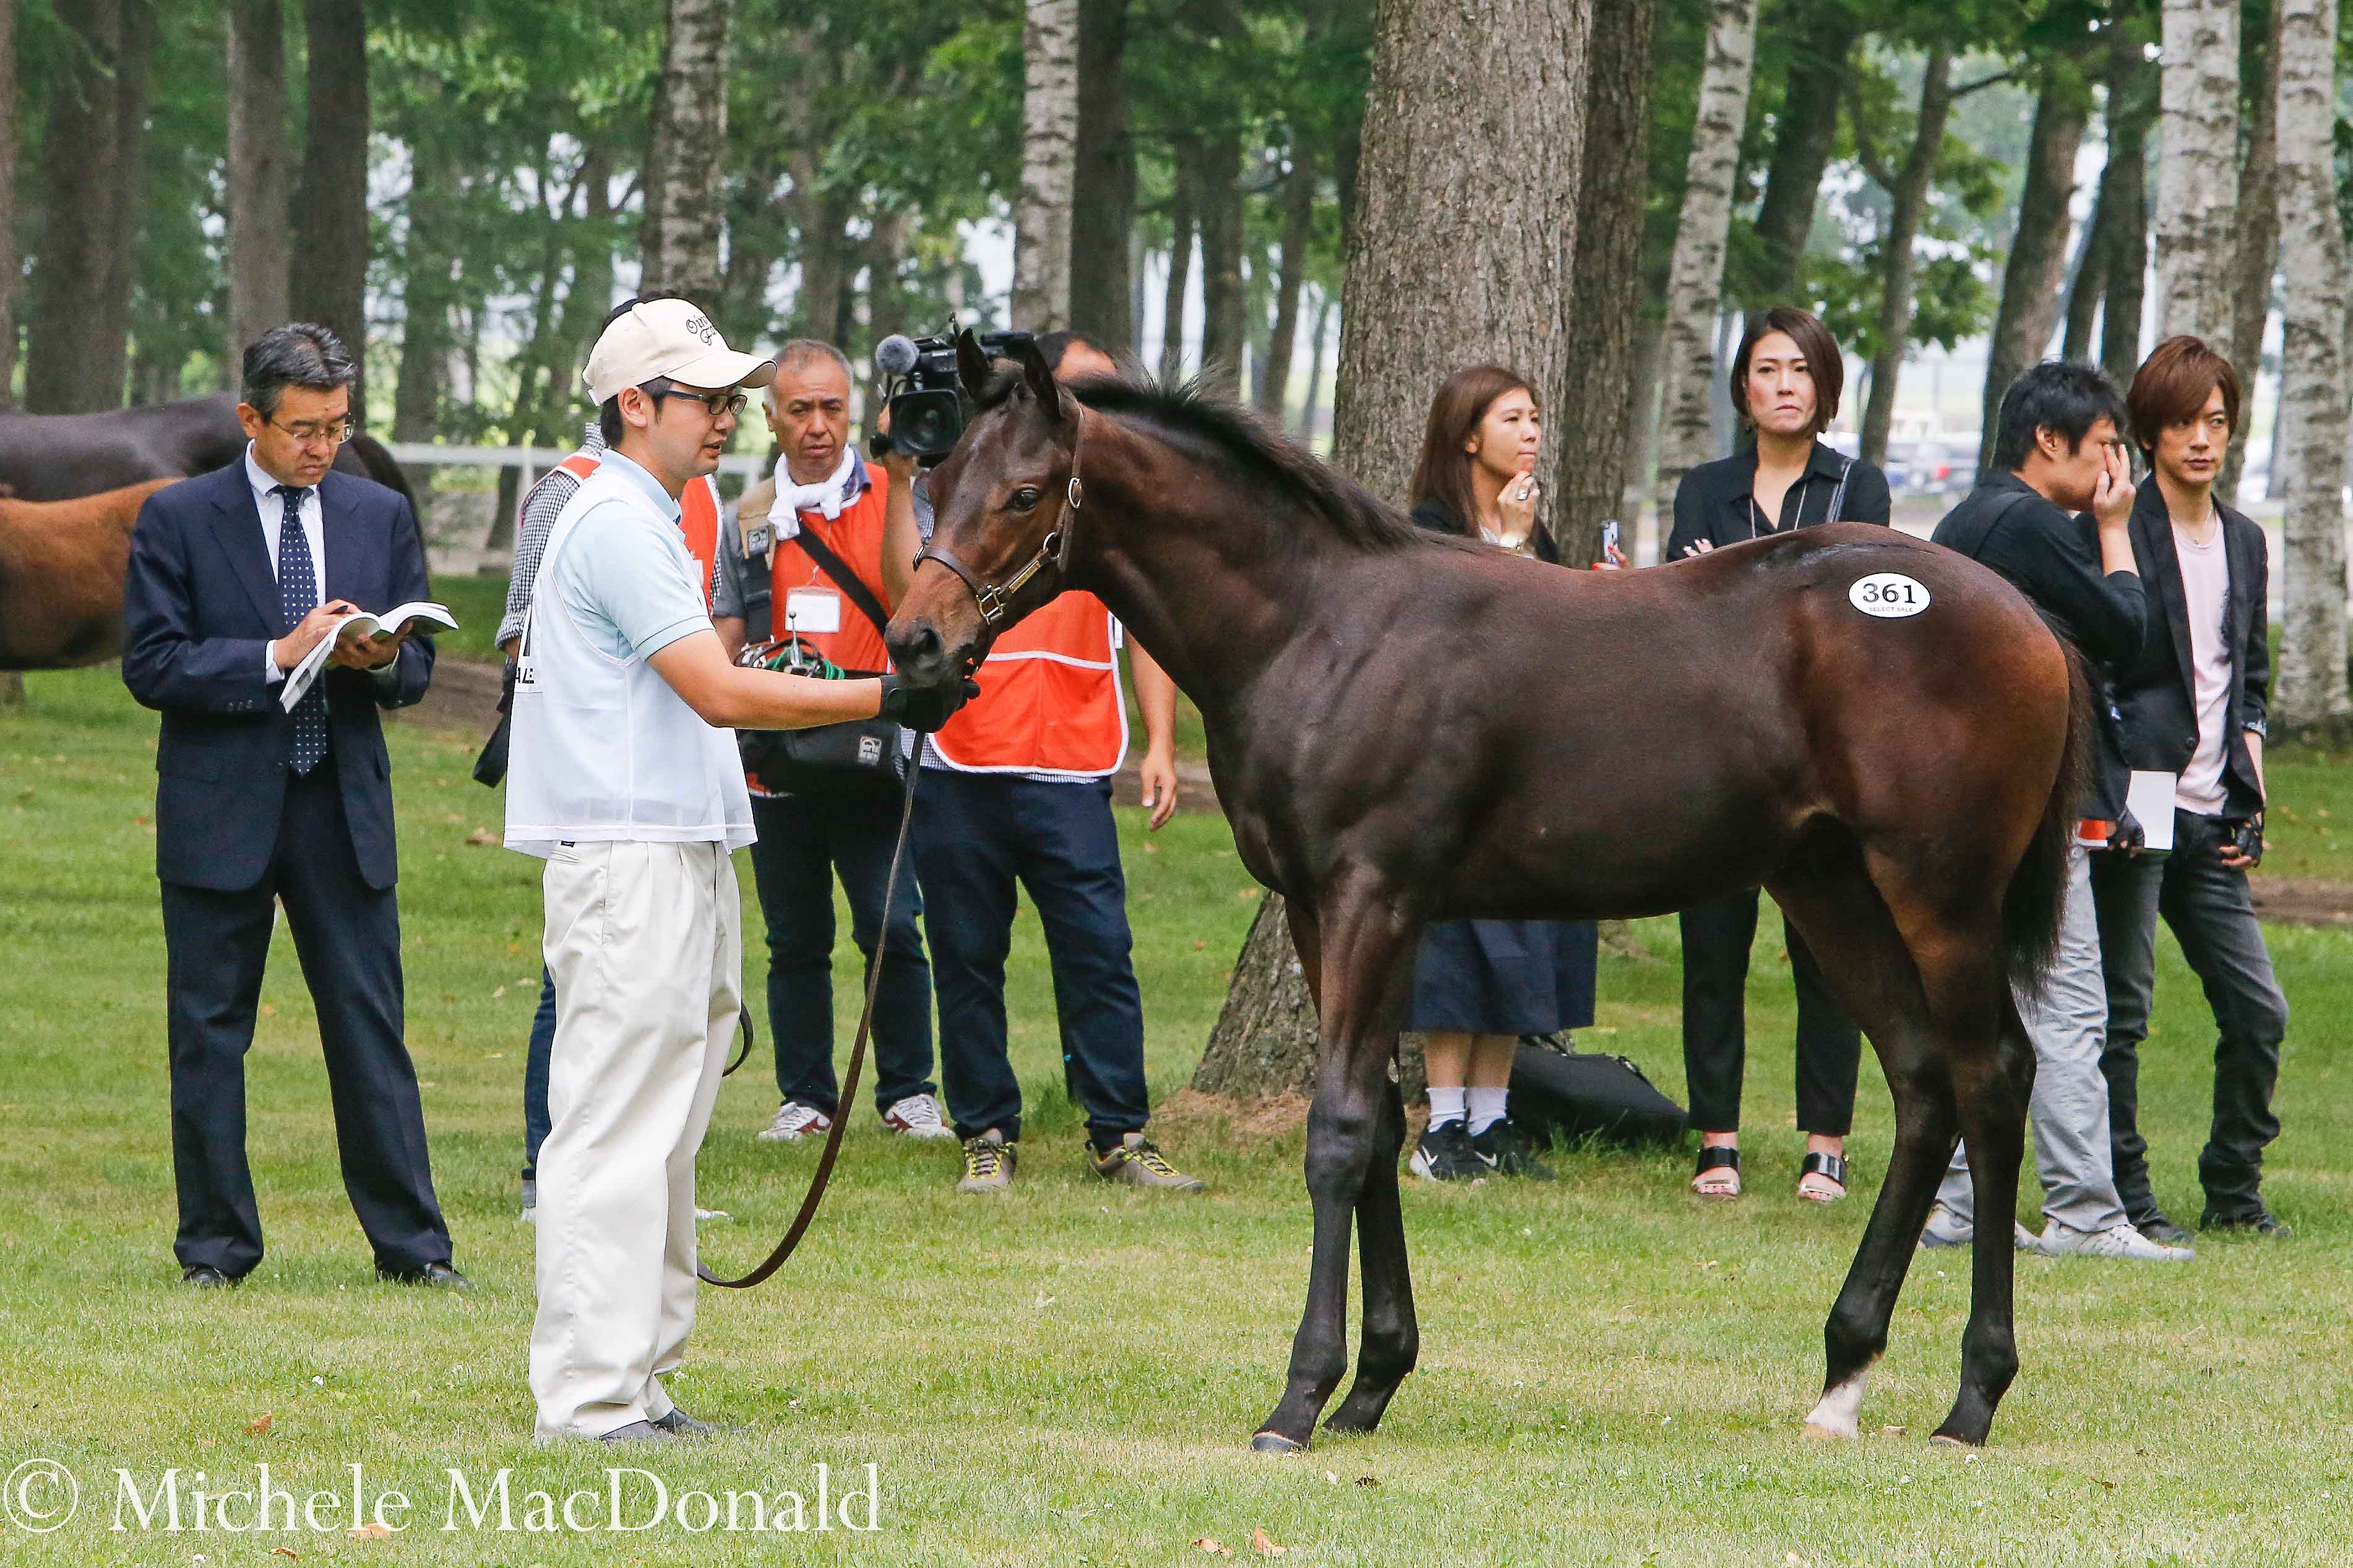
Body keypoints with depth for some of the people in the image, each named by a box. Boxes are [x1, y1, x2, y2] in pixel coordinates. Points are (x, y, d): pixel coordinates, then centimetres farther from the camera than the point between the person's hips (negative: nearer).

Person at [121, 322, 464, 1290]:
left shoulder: (381, 517, 9)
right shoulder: (178, 519, -2)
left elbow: (418, 669, 12)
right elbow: (151, 665, -8)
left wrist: (383, 661, -12)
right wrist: (278, 657, -17)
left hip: (345, 811, 2)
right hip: (221, 814, -2)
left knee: (370, 1025, 1)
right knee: (209, 1032, 3)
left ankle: (409, 1242, 4)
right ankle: (216, 1244, 11)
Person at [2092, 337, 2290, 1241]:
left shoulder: (2244, 543, 16)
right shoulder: (2119, 531, -5)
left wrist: (2251, 801, 13)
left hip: (2210, 821, 6)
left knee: (2258, 1011, 2)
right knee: (2121, 1008, -3)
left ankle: (2234, 1191, 15)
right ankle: (2123, 1195, 4)